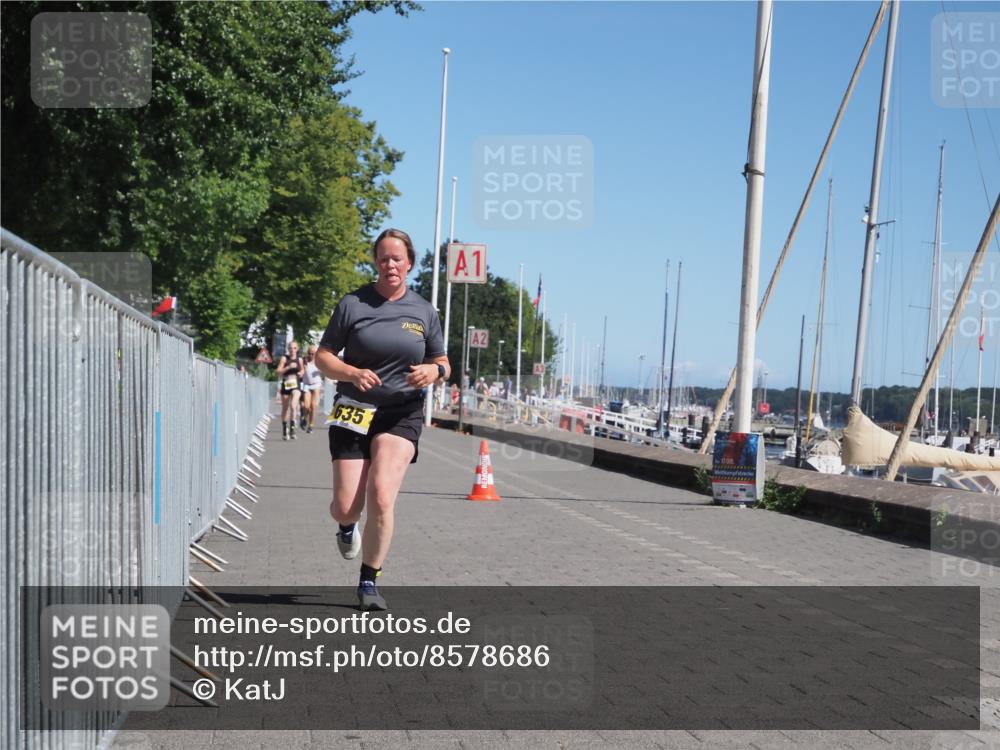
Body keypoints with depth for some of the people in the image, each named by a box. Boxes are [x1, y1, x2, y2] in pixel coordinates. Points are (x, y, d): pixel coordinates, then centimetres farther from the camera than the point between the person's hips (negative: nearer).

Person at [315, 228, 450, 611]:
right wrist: (353, 373, -16)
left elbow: (442, 364, 16)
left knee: (381, 496, -18)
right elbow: (322, 356, 3)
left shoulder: (424, 312, 7)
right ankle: (347, 527, 38)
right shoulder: (352, 304, 0)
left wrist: (434, 372, -9)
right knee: (346, 507, -3)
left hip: (402, 413, 0)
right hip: (354, 411, 0)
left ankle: (369, 582, 0)